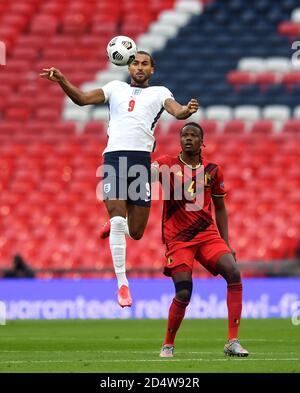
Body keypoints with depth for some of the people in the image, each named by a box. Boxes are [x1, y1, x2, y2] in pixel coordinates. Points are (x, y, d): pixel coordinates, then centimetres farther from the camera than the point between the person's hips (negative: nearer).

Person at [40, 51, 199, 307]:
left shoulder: (159, 92, 16)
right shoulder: (116, 88, 19)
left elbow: (176, 111, -2)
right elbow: (82, 99, 9)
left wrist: (187, 111, -27)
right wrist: (62, 81, -8)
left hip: (141, 158, 0)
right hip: (114, 156, 0)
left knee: (136, 232, 2)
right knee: (118, 222, -13)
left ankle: (116, 222, 39)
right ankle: (122, 283, -5)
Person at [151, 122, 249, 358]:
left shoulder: (213, 171, 9)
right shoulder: (167, 165, 0)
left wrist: (226, 243, 10)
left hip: (208, 234, 3)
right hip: (178, 238, -3)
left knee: (234, 274, -18)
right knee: (183, 293, -15)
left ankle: (233, 342, -13)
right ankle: (168, 345, 10)